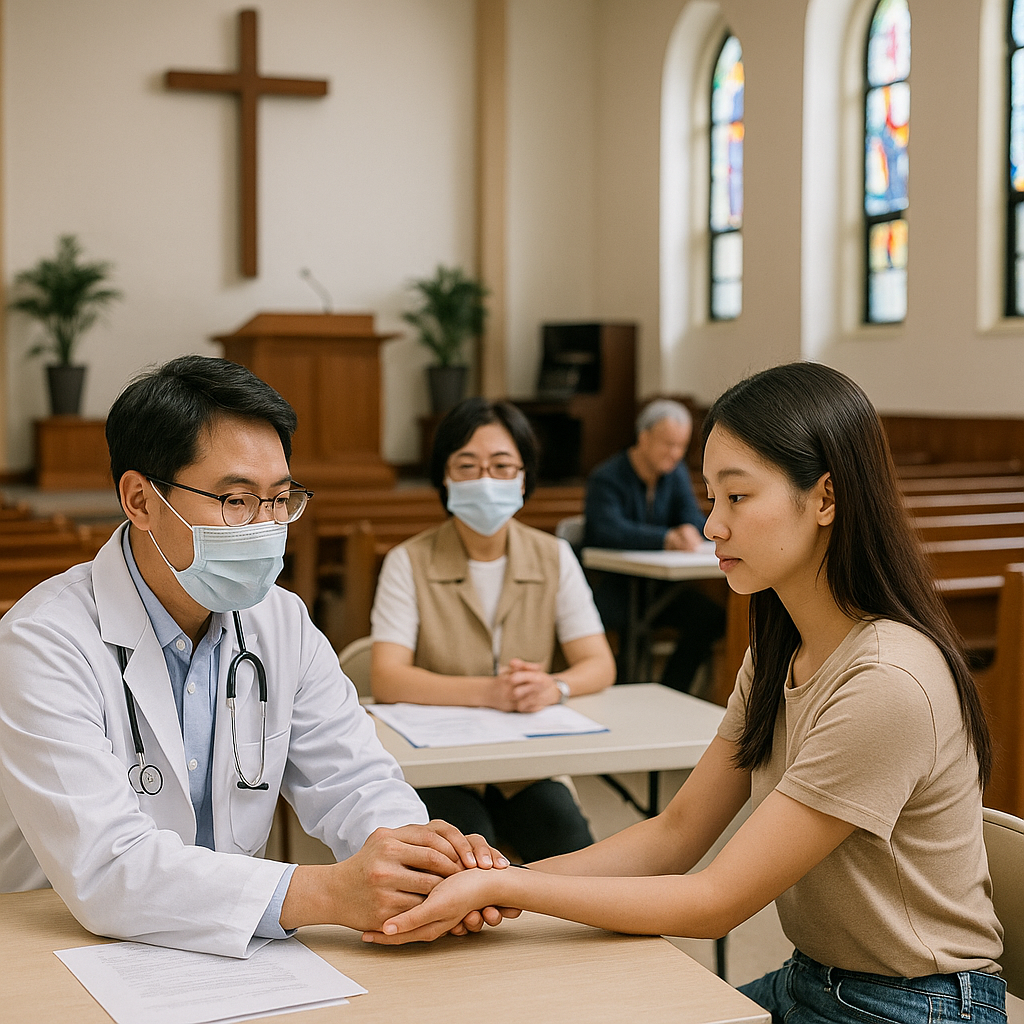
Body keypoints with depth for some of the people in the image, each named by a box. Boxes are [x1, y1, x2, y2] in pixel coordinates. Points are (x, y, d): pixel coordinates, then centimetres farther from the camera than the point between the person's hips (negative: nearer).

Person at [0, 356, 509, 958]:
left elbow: (352, 781, 4)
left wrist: (419, 851, -19)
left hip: (229, 944, 5)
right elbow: (104, 871, -25)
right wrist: (330, 892, -33)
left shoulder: (282, 623, 5)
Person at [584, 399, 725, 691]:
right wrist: (666, 538, -46)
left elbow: (694, 520, -3)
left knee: (711, 617, -17)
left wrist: (689, 534, -30)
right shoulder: (607, 478, -13)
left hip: (656, 584, 6)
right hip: (612, 582, -6)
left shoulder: (676, 472, 9)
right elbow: (609, 530, -30)